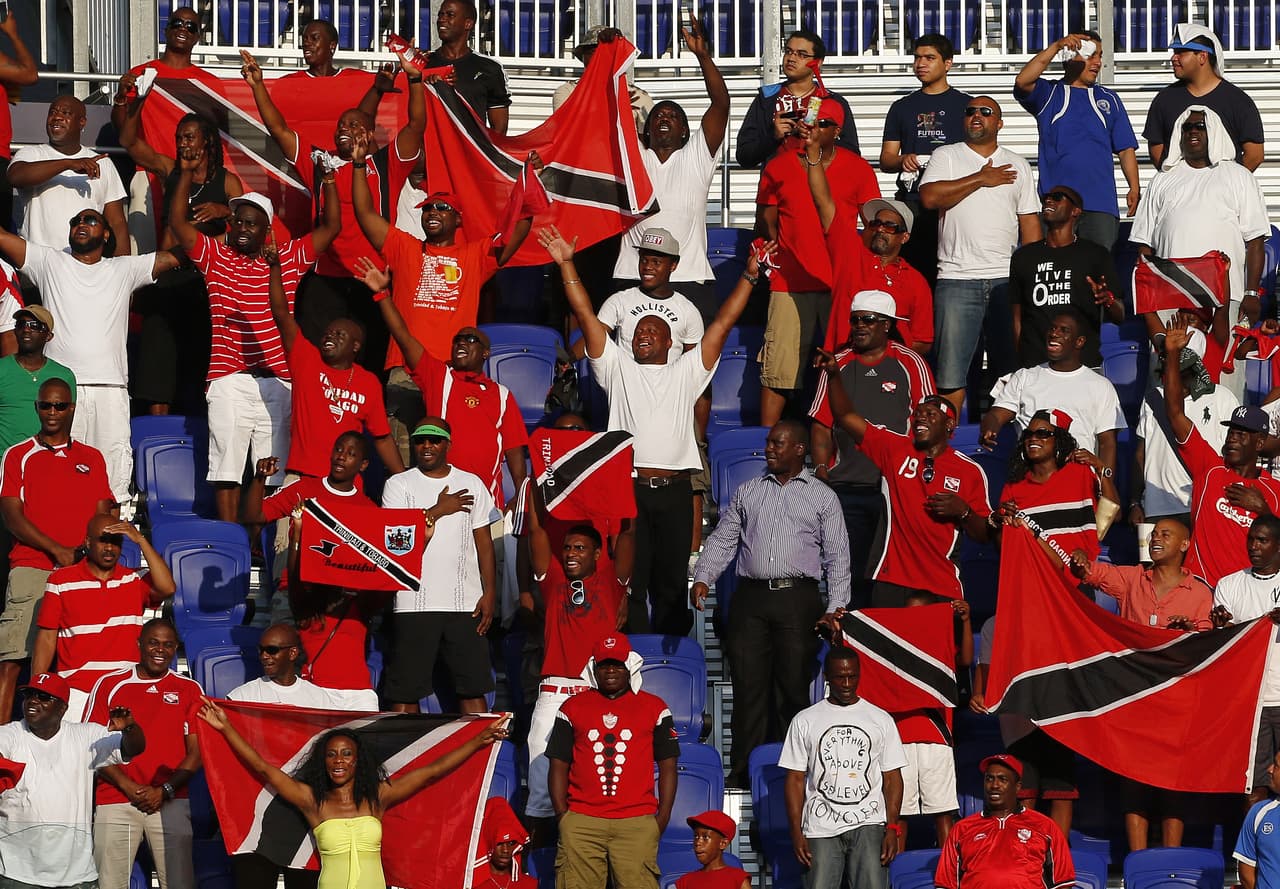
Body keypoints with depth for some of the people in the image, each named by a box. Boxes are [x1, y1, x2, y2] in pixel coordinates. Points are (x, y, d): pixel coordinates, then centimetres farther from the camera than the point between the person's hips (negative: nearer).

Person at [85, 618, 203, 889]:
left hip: (170, 803, 0)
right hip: (115, 800, 0)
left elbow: (196, 751, 7)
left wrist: (164, 791, -7)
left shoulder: (189, 690, 11)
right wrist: (128, 786, -6)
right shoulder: (110, 685, 10)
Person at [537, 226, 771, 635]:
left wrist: (749, 277, 4)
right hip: (626, 488, 0)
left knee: (672, 582, 4)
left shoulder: (686, 373, 16)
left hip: (673, 490, 1)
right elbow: (586, 317, 10)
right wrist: (566, 264, 3)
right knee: (630, 580, -1)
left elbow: (722, 325, 11)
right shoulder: (617, 369, 16)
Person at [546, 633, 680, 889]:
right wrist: (563, 817, 3)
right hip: (581, 822, 1)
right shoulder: (573, 708, 15)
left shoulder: (654, 708, 13)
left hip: (637, 822, -1)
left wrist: (662, 818, 3)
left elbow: (667, 766, 13)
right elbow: (559, 766, 14)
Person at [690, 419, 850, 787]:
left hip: (798, 601, -2)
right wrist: (703, 578, -2)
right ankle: (743, 769, 1)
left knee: (793, 686, -3)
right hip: (751, 597, 2)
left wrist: (836, 608, -3)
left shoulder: (823, 497, 10)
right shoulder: (747, 492, 17)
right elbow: (722, 540, 15)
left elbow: (838, 556, 7)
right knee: (748, 684, -2)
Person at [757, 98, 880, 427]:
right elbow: (765, 221, 13)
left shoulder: (857, 169, 8)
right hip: (790, 284, 0)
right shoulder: (778, 168, 8)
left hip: (844, 284, 0)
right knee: (777, 371, -3)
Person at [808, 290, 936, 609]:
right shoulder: (837, 364, 12)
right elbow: (822, 425, 13)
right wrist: (821, 470, 1)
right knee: (850, 570, 1)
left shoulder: (910, 364, 4)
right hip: (847, 486, 2)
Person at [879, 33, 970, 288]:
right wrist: (902, 161, -5)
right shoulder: (902, 107, 19)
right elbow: (885, 159, 17)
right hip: (910, 202, 2)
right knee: (911, 268, -8)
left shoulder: (966, 104, 11)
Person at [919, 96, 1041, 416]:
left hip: (1006, 280, 3)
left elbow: (1029, 222, 15)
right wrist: (980, 179, -7)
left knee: (1011, 366, 3)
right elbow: (930, 197, -11)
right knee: (951, 368, -6)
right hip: (957, 278, -3)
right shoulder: (946, 156, 8)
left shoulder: (1017, 166, 16)